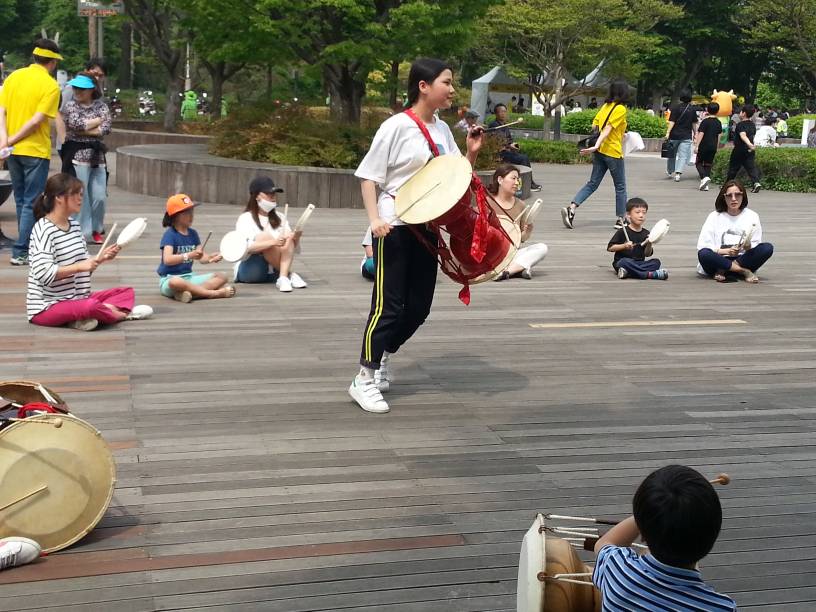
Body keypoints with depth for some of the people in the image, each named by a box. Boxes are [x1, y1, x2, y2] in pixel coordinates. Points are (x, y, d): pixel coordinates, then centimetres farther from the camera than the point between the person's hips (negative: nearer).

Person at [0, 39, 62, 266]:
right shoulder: (51, 86, -10)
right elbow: (36, 120, -17)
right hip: (36, 151, -6)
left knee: (21, 202, 17)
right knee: (31, 203, 0)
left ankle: (28, 245, 27)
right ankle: (20, 252, -3)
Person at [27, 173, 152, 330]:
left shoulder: (74, 225, 11)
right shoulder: (43, 229, -15)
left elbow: (83, 266, 16)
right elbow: (43, 273, -25)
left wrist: (100, 258, -2)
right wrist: (80, 266, -23)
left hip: (76, 299, 10)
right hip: (48, 307, -10)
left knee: (127, 292, 12)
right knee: (91, 306, -38)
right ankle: (124, 314, -8)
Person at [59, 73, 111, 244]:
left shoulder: (102, 107, 10)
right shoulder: (69, 107, 5)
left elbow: (105, 129, -5)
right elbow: (76, 124, -13)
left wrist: (81, 130, -8)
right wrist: (98, 120, -3)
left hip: (97, 156, 2)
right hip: (77, 155, -2)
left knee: (100, 197, 0)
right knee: (80, 196, -6)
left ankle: (96, 230, 16)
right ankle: (83, 232, 1)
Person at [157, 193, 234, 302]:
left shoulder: (193, 233, 9)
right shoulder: (170, 234, -11)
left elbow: (202, 258, 4)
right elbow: (167, 259, -26)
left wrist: (211, 258, -19)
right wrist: (189, 255, -39)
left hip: (189, 277, 7)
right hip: (169, 279, -7)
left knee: (221, 277, -6)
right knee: (176, 282, -42)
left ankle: (189, 292, -27)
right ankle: (215, 293, -31)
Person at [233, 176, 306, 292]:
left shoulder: (280, 218, 11)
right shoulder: (245, 218, -3)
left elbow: (294, 250, 8)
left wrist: (296, 239, -16)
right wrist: (273, 242, -33)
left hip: (274, 271, 4)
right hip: (250, 270, -4)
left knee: (289, 240, -19)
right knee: (263, 237, -27)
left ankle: (283, 278, -36)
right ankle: (290, 275, -22)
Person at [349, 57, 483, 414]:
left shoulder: (442, 129, 9)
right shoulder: (397, 126, -12)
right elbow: (368, 175, -10)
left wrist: (472, 153, -4)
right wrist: (375, 218, -21)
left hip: (427, 226, 7)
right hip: (394, 226, -7)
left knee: (419, 305, 10)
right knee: (388, 304, -5)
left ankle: (382, 357, 32)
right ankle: (364, 380, 4)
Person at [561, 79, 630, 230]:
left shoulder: (606, 106, 10)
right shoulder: (621, 109, -12)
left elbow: (594, 125, 9)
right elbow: (607, 129, -22)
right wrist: (596, 146, -29)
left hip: (600, 151, 7)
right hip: (613, 153, -7)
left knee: (593, 183, 8)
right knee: (620, 187, 8)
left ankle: (571, 208, -10)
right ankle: (621, 219, 15)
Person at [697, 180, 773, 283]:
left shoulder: (752, 216, 10)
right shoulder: (714, 216, 6)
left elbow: (756, 244, 5)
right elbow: (702, 246, -4)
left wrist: (749, 247, -19)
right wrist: (726, 251, -17)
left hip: (743, 258, 2)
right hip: (720, 259, -2)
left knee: (767, 248, -25)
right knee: (703, 254, -34)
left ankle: (723, 271, -25)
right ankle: (745, 271, -28)